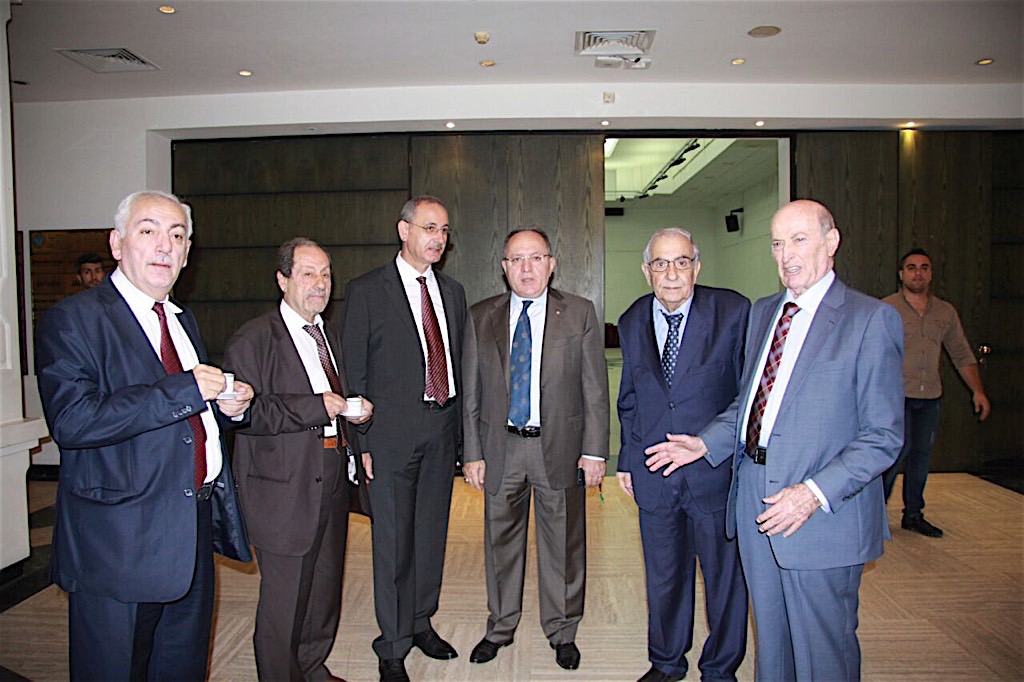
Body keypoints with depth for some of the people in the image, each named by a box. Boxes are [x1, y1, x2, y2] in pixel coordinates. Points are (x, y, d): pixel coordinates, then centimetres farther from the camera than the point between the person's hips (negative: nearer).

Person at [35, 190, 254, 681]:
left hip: (195, 531, 7)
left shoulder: (182, 321, 14)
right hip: (118, 544, -7)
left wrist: (228, 405, 0)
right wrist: (185, 390, -26)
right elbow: (71, 421, -25)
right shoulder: (72, 321, -11)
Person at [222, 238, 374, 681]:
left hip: (332, 483, 7)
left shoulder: (331, 335, 15)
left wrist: (355, 412, 3)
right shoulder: (252, 340, -9)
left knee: (325, 590, 18)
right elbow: (245, 413, -20)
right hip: (283, 490, -7)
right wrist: (317, 407, -23)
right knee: (284, 597, 4)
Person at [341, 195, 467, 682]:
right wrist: (360, 441, -9)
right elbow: (353, 372, -5)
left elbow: (457, 364, 13)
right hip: (391, 435, -5)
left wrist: (458, 428, 10)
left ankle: (421, 623, 36)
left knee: (432, 536, 16)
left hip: (442, 432, 5)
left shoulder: (453, 292, 11)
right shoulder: (366, 291, -4)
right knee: (393, 544, 4)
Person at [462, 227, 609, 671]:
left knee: (563, 544, 11)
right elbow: (471, 392, 4)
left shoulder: (580, 314, -1)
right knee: (501, 542, 15)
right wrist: (472, 453, 1)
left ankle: (562, 631, 33)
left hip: (560, 447, -1)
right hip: (500, 447, 2)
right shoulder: (480, 318, 3)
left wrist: (594, 451, -6)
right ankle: (500, 626, 37)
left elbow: (595, 389, -2)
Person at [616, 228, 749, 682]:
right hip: (653, 472, 3)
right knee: (663, 575, 19)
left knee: (724, 574, 14)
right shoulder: (631, 322, 3)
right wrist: (627, 458, 10)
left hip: (718, 470, -3)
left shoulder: (734, 312, -9)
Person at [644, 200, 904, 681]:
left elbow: (883, 435, -13)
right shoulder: (762, 312, 11)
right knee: (770, 641, 22)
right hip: (755, 502, 6)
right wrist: (707, 443, 2)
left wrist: (816, 493, -23)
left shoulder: (871, 319, -10)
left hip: (824, 515, -6)